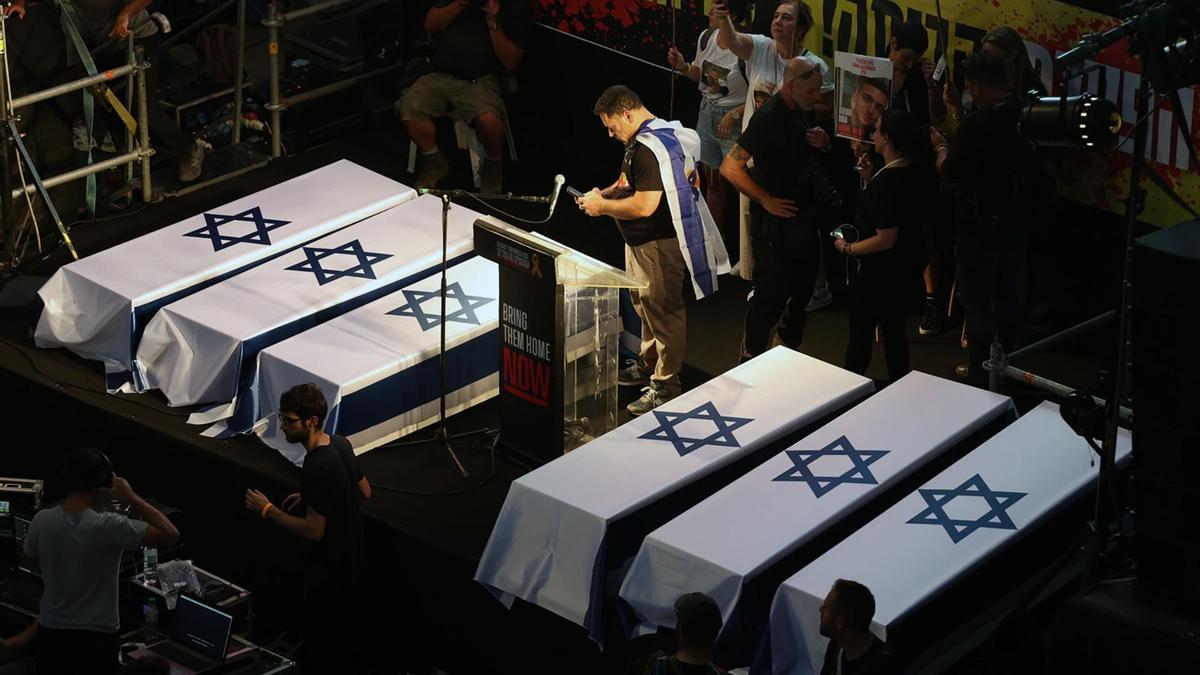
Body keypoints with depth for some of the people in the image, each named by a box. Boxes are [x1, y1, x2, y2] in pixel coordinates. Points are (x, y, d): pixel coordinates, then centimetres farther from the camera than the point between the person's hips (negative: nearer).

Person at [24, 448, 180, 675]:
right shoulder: (108, 527, -23)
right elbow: (170, 534, -19)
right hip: (96, 638, -4)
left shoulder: (42, 521, -10)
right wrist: (130, 497, -14)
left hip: (51, 633, 4)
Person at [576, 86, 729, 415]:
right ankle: (648, 365, 40)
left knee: (663, 312, -1)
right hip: (641, 241, 11)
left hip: (660, 245, -11)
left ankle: (666, 385, 8)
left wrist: (603, 207, -17)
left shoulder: (649, 149, -26)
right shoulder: (646, 139, 8)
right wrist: (605, 193, 4)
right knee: (645, 306, 24)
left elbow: (644, 205, -31)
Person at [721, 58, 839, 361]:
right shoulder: (769, 118, -22)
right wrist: (767, 200, -22)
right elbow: (730, 167, -25)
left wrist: (824, 142, -2)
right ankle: (751, 360, 8)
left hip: (805, 218, 9)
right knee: (771, 293, -4)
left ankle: (790, 345, 37)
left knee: (802, 289, 19)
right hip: (778, 220, -9)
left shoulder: (803, 110, 4)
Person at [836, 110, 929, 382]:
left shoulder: (886, 182, -28)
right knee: (894, 330, 20)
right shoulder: (916, 173, -2)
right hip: (904, 267, 8)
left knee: (861, 334, 6)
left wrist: (847, 248, -16)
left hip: (875, 272, -8)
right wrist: (870, 179, 4)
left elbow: (886, 239, -28)